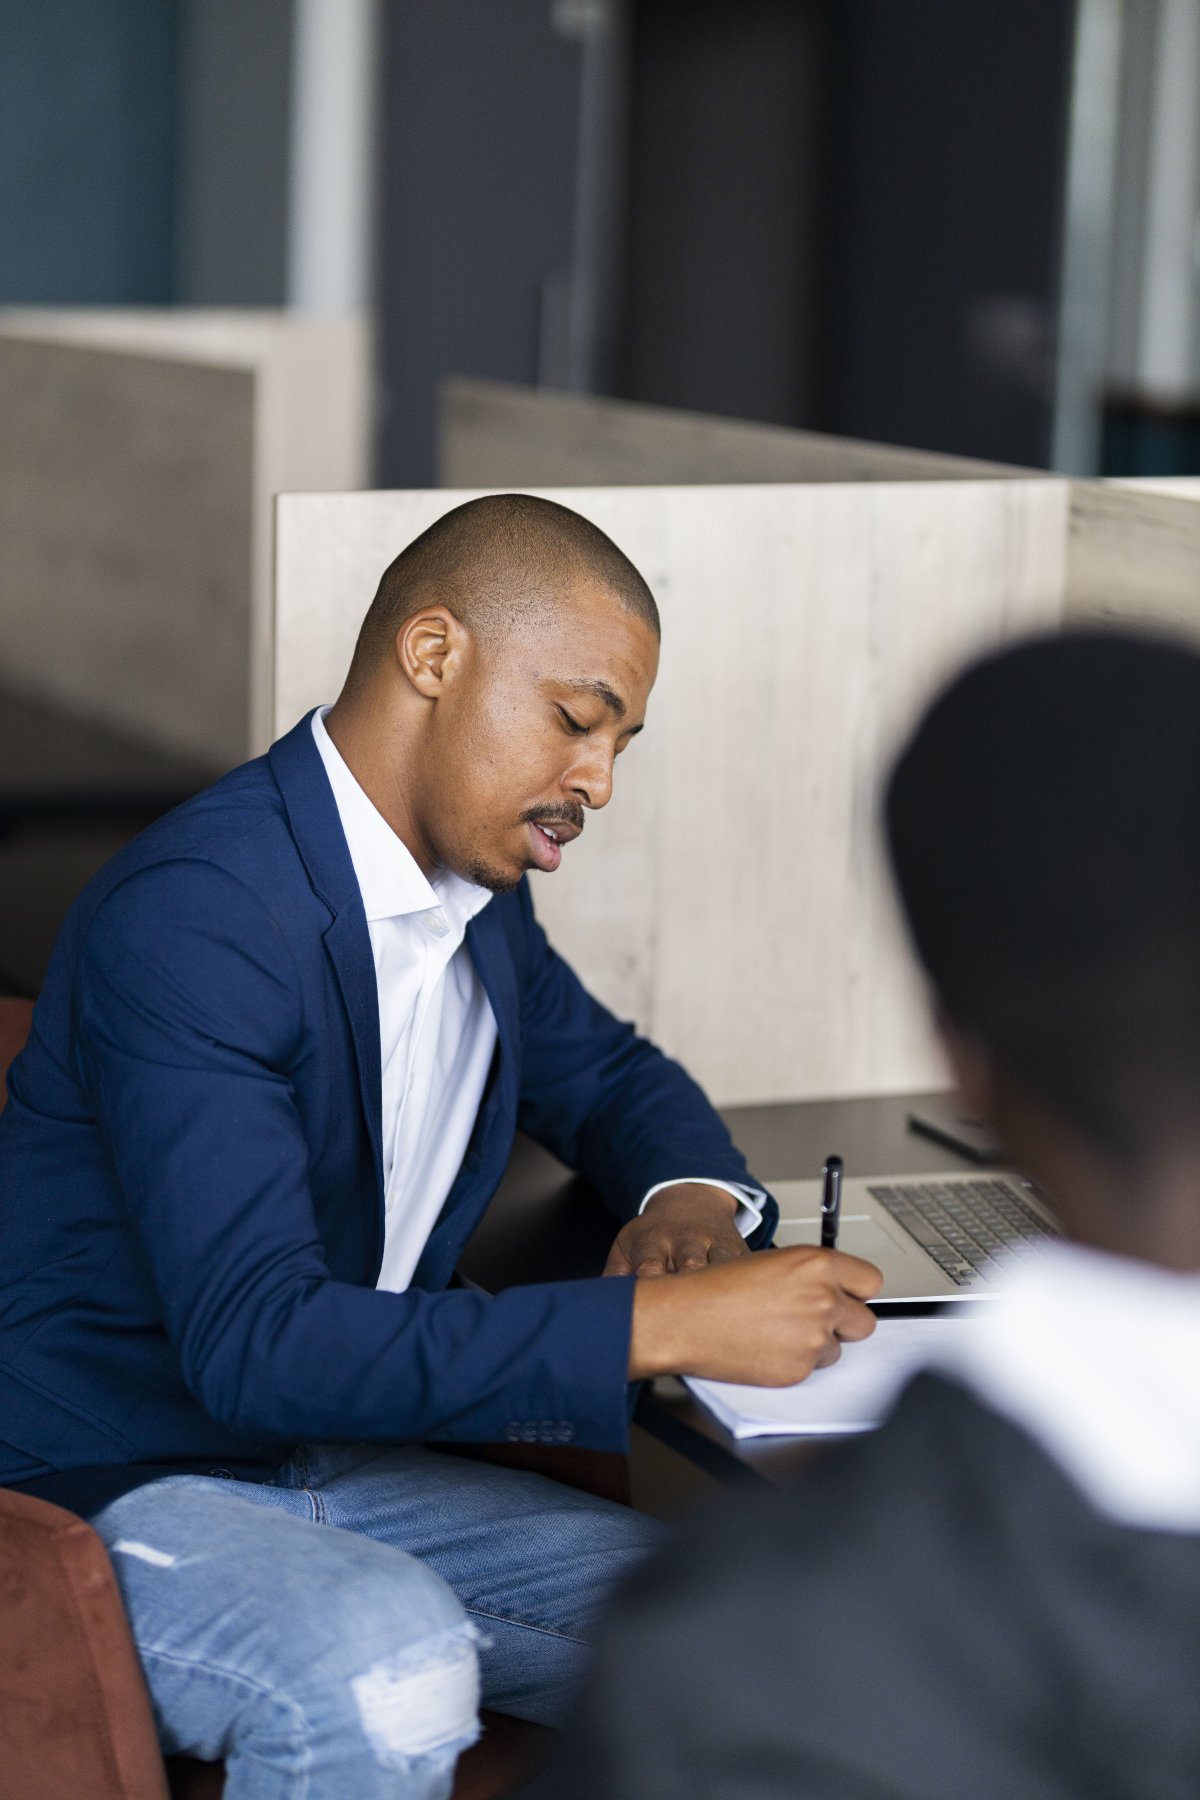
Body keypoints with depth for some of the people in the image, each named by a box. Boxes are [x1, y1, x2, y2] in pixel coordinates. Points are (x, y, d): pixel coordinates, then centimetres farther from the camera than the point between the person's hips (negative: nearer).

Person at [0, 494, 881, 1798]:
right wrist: (665, 1325, -34)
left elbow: (609, 1076, 25)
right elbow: (254, 1340, -32)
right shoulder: (195, 909, -23)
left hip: (330, 1470, 8)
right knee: (390, 1670, -36)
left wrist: (689, 1193, -1)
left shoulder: (478, 890, 6)